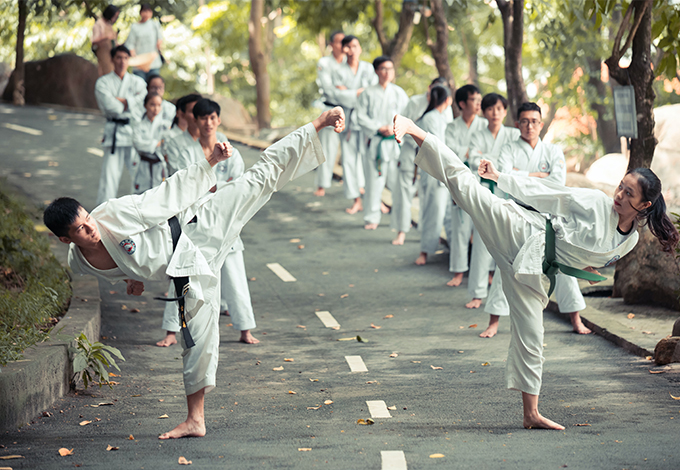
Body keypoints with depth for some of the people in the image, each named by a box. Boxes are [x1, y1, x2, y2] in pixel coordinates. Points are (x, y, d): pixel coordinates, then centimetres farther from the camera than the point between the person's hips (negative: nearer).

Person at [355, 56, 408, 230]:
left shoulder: (399, 93, 7)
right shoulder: (368, 93, 4)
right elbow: (361, 116, 0)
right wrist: (379, 128, -9)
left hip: (396, 142, 1)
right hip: (375, 142, -1)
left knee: (398, 180, -2)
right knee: (374, 181, 0)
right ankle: (371, 218, 12)